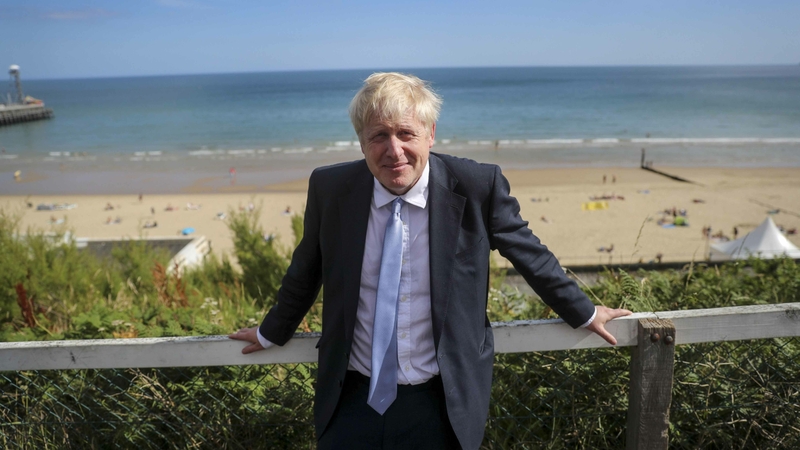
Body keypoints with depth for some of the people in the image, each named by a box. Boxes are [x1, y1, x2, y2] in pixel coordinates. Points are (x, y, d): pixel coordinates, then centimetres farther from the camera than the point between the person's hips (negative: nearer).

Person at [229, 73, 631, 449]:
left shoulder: (477, 186, -14)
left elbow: (529, 253, 2)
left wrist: (582, 312, 13)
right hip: (351, 399, 2)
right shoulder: (330, 188, -8)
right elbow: (306, 270, 7)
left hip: (442, 403, -1)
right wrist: (271, 333, 20)